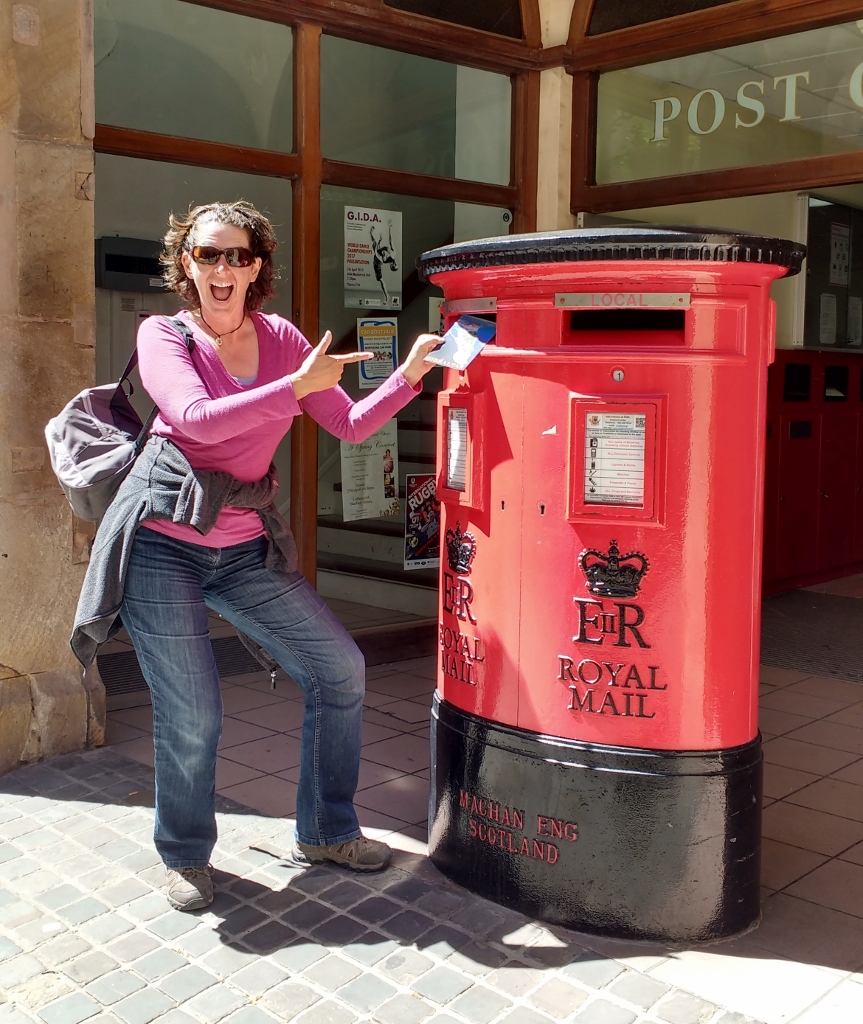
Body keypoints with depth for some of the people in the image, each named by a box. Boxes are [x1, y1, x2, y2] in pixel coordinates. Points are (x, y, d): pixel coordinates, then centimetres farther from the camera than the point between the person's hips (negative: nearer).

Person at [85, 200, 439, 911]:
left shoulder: (281, 339, 7)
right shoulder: (162, 335, -4)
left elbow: (351, 426, 7)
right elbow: (199, 419, -22)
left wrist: (409, 375, -6)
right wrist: (299, 384, -22)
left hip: (245, 549, 5)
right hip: (163, 548, -4)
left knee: (340, 670, 4)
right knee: (191, 718, -3)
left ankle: (326, 832, 23)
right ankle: (186, 856, 26)